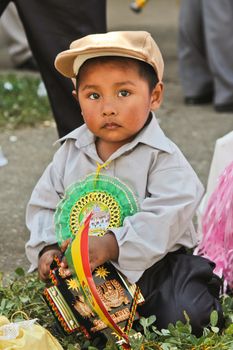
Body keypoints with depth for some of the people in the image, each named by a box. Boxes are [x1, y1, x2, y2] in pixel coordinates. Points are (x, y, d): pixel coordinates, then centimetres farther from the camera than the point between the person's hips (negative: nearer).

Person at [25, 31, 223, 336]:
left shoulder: (162, 157, -14)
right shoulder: (71, 151, 2)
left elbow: (164, 219, -26)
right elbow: (45, 204, 7)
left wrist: (112, 245, -37)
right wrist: (47, 248, -12)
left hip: (154, 263, -4)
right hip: (83, 270, 4)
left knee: (186, 316, -21)